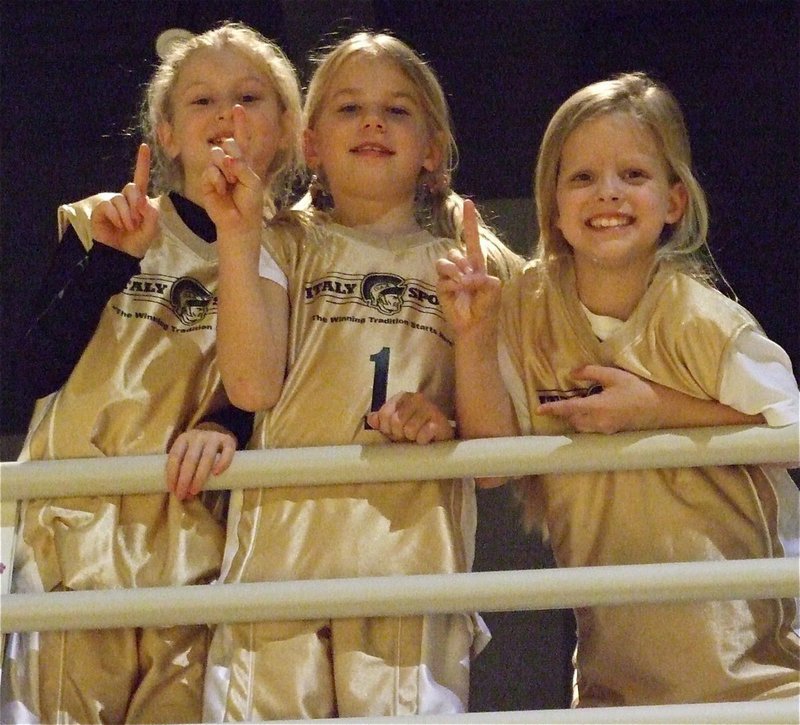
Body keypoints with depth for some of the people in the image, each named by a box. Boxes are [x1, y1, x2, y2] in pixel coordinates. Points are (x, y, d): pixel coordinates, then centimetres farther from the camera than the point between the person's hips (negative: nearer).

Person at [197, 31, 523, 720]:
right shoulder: (286, 246, 16)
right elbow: (253, 385, -1)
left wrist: (453, 426, -9)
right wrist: (238, 235, -4)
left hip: (412, 553, 0)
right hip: (282, 550, 0)